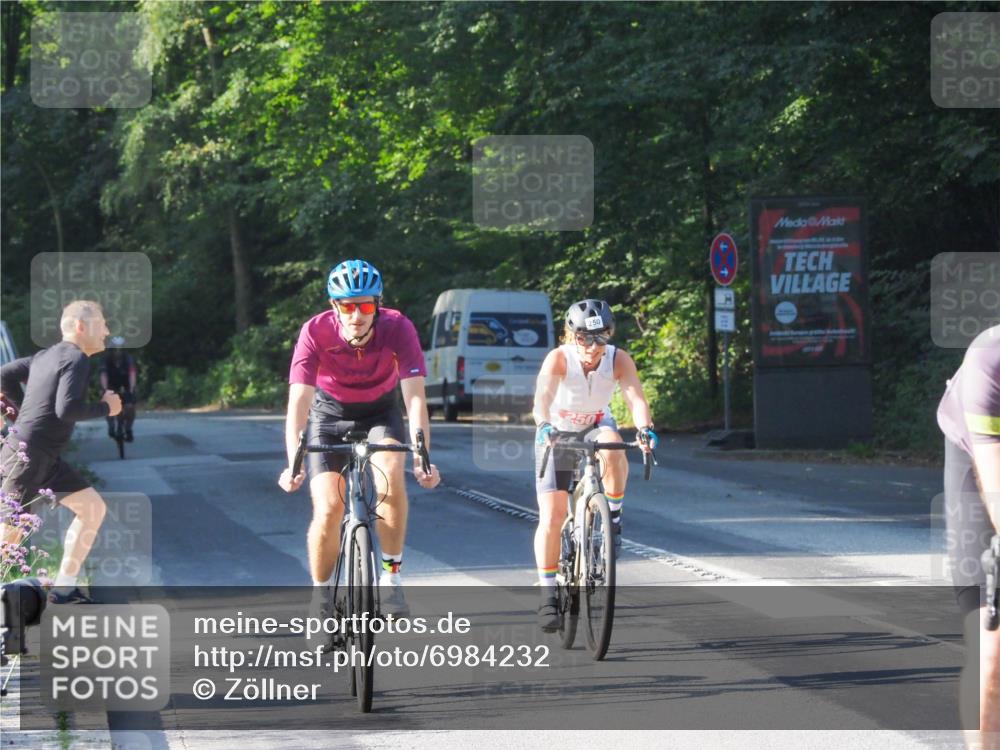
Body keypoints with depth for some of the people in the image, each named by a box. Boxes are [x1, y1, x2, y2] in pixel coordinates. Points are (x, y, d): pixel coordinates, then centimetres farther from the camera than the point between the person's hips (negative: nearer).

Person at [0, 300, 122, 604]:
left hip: (45, 459, 10)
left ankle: (63, 589, 11)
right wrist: (105, 408, -10)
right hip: (28, 456, -10)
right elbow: (67, 409, -25)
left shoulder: (46, 356, 14)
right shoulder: (76, 360, -14)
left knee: (93, 507, 9)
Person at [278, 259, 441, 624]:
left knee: (390, 479, -29)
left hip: (381, 411, 0)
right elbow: (298, 402, -33)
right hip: (330, 411, 0)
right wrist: (293, 465, -46)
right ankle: (320, 594, 8)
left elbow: (415, 397, -32)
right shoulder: (316, 332, -28)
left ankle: (391, 575, -12)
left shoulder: (398, 328, -27)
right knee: (328, 509, -14)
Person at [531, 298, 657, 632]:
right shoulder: (558, 359, -28)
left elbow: (635, 397, -36)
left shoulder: (618, 360, -22)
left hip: (596, 426, 1)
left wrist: (645, 428, -55)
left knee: (612, 449, -37)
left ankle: (613, 515, -14)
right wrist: (544, 426, -63)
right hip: (557, 432, -1)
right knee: (551, 517, -11)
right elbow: (543, 397, -43)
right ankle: (548, 595, -1)